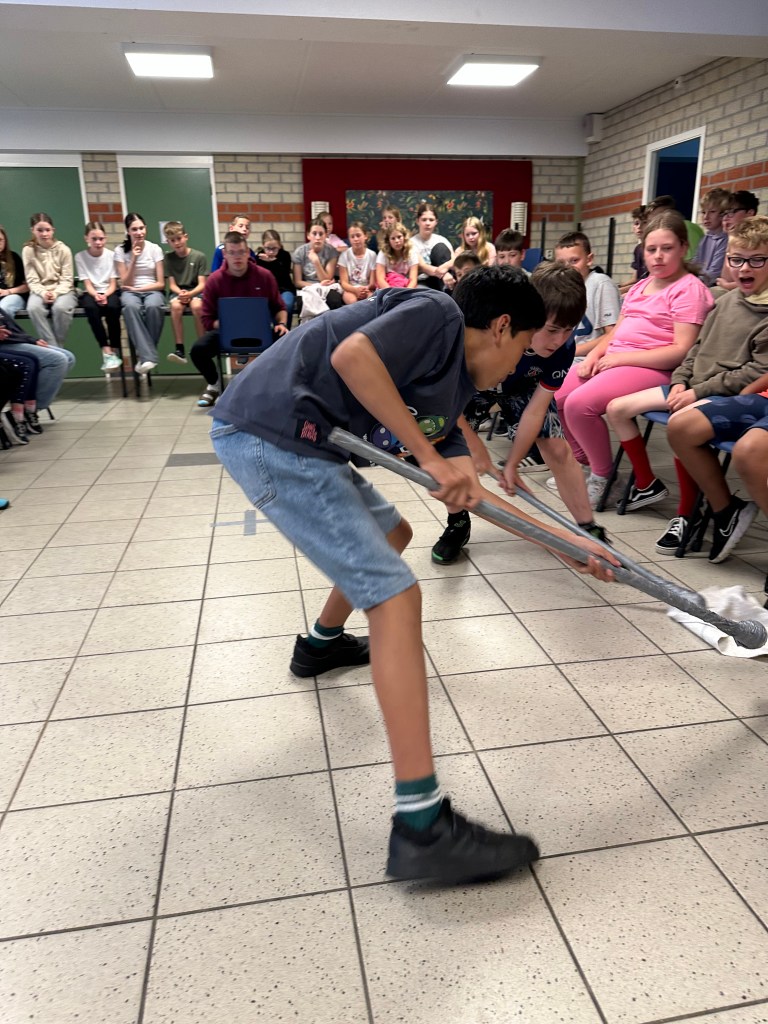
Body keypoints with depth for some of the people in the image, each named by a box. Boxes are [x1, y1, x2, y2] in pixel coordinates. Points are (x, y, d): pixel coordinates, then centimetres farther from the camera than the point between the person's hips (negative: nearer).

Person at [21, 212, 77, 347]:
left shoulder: (63, 249, -2)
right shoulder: (28, 251, 0)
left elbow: (67, 279, -4)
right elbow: (32, 281, -2)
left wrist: (56, 293, -21)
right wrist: (43, 293, -21)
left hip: (62, 291, -1)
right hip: (40, 291, 1)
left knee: (60, 307, -36)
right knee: (33, 308, -33)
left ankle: (58, 347, -17)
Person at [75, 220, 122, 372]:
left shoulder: (111, 255, 0)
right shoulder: (80, 256, -1)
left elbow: (113, 284, -2)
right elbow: (87, 284, -4)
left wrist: (105, 295, -21)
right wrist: (96, 295, -25)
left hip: (109, 292, 0)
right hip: (91, 293, 0)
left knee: (112, 307, -35)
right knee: (91, 308, -35)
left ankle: (115, 350, -23)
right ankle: (106, 351, -32)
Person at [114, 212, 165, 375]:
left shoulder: (155, 248, 2)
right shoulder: (120, 251, 2)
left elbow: (161, 284, 1)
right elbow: (125, 284, -3)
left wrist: (138, 288, -8)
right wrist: (134, 260, -10)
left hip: (152, 290, 0)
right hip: (130, 292, 0)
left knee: (153, 306, -38)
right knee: (130, 307, -38)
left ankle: (144, 354, -27)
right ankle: (148, 356, -43)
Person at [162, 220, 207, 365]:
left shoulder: (199, 256, -3)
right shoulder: (168, 258, 5)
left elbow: (202, 284, -6)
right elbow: (172, 284, 2)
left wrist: (190, 294, -24)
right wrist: (180, 293, -20)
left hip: (195, 291, -1)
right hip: (177, 292, 2)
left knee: (196, 306, -36)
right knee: (176, 306, -33)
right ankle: (179, 348, -31)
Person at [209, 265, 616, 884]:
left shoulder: (449, 389, 20)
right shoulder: (437, 314, -3)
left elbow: (471, 494, 22)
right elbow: (351, 355, -22)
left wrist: (572, 545, 25)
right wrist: (430, 455, -16)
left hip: (301, 444, 10)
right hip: (271, 434, -10)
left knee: (391, 534, 28)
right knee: (395, 595, -14)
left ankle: (321, 643, 53)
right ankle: (422, 828, -14)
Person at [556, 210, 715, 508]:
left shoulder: (690, 289, -5)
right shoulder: (640, 286, 21)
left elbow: (682, 350, -16)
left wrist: (622, 357, -18)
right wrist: (594, 354, -1)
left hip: (651, 368, -8)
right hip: (613, 360, 9)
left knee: (579, 404, -27)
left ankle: (602, 475, -6)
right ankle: (581, 460, 17)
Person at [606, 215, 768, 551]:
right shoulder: (726, 300, 14)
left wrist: (700, 391, -18)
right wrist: (681, 381, 2)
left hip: (730, 394, -8)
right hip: (694, 387, 8)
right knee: (617, 408, 2)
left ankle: (686, 512, -19)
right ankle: (646, 484, 12)